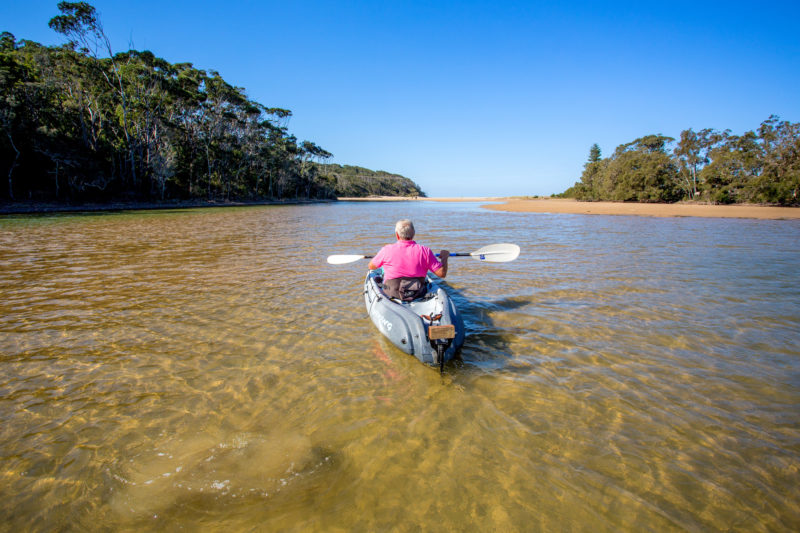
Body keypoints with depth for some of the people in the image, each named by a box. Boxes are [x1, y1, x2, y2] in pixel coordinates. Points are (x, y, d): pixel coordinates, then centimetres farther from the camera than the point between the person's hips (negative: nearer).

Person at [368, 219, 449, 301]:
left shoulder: (387, 250, -14)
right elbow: (442, 274, -10)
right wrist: (444, 256, 9)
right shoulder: (424, 251, -13)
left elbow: (371, 267, 4)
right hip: (418, 295, 1)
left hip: (392, 294, -1)